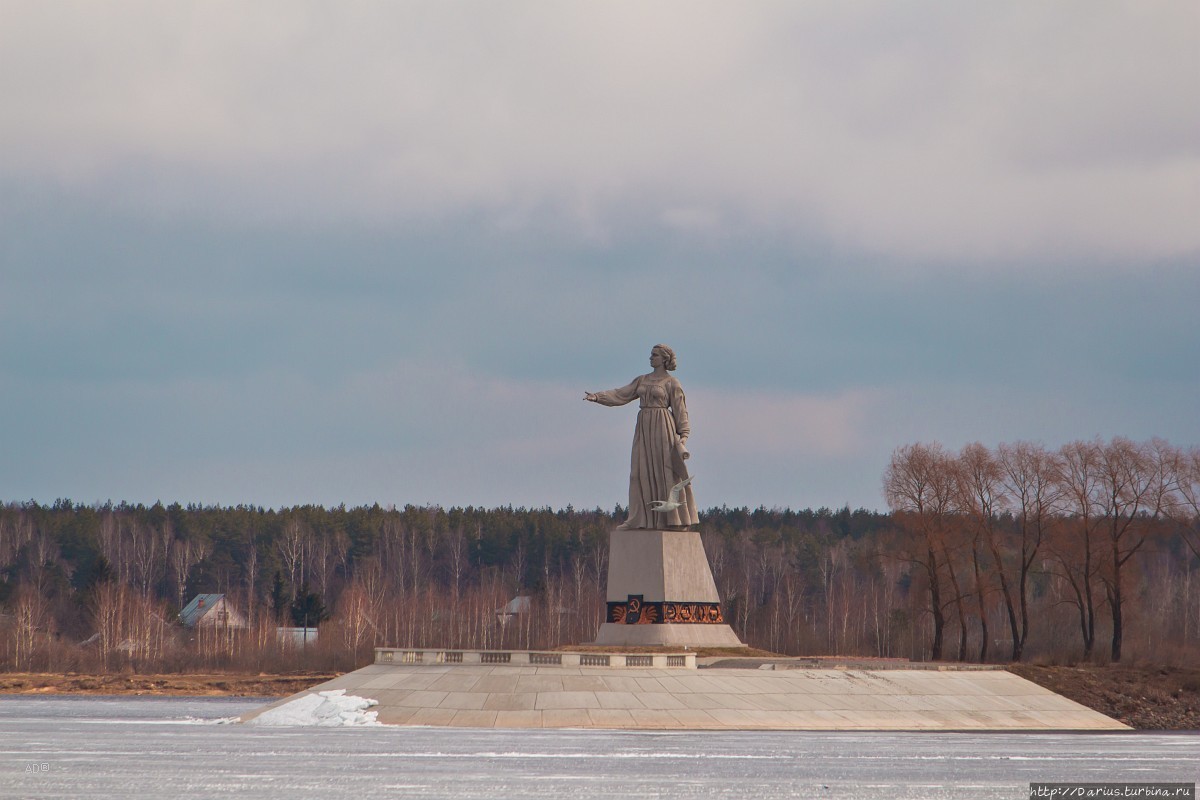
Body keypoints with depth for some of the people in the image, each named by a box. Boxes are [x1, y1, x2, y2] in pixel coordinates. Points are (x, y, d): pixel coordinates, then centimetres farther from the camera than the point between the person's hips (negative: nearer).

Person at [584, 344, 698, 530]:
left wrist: (683, 436, -13)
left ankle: (678, 520, -3)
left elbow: (680, 410, -3)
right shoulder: (642, 380, 16)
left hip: (662, 427, -6)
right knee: (644, 473, 1)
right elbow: (621, 395, 11)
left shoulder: (672, 383, -1)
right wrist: (597, 396, -2)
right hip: (644, 429, 6)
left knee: (667, 472, -7)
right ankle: (650, 520, 3)